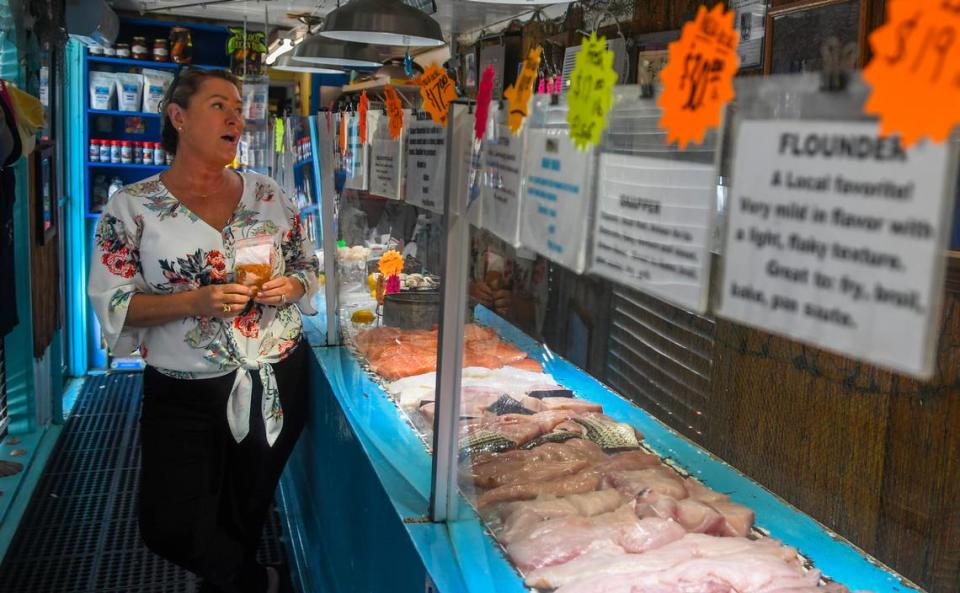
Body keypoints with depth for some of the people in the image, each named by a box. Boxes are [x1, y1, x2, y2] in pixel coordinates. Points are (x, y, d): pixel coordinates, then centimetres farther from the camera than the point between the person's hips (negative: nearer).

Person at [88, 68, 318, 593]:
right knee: (170, 529, -2)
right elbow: (112, 304, -9)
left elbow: (307, 268, 11)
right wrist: (194, 301, -23)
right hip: (183, 393, -2)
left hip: (278, 381, 2)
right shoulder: (132, 206, -7)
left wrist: (289, 287, -12)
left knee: (246, 515, 16)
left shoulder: (268, 195, 2)